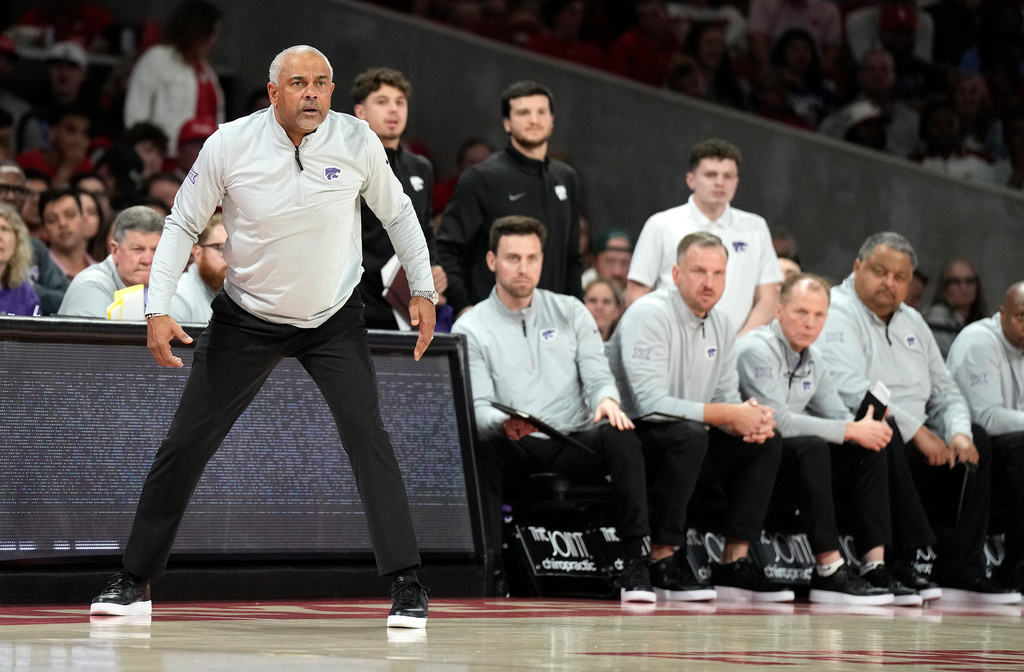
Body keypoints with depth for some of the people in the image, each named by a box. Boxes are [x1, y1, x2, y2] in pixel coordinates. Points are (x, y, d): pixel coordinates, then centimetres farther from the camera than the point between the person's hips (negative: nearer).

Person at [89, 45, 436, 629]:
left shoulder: (357, 141, -13)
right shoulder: (228, 146, -16)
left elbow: (398, 213, 5)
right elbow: (183, 225, -4)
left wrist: (423, 289, 2)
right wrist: (159, 309, -13)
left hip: (334, 319, 0)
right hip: (247, 319, 1)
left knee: (369, 437, -18)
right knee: (184, 446, 2)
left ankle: (407, 585, -13)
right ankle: (135, 583, 17)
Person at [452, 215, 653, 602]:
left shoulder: (570, 313, 15)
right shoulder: (471, 329, 6)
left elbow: (597, 376, 8)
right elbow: (478, 406, -4)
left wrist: (606, 400, -18)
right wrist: (504, 423, -28)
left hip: (575, 443, 2)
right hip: (515, 452, -2)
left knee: (620, 436, -31)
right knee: (480, 450, -36)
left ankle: (636, 563, -32)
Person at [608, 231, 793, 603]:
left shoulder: (721, 325, 9)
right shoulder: (649, 315, -18)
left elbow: (727, 399, 11)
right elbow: (650, 404, -27)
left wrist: (752, 420, -15)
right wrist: (727, 415, -25)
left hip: (685, 445, 8)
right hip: (630, 440, -8)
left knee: (765, 441, -4)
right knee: (688, 433, -36)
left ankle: (734, 563, -4)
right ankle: (662, 560, -26)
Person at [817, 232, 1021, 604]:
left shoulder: (912, 321, 21)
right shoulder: (837, 312, -6)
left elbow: (944, 390, 19)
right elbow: (849, 389, -20)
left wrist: (959, 432, -4)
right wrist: (915, 430, -21)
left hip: (911, 445, 8)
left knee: (975, 441, -6)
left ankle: (959, 570, -11)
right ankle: (899, 562, -39)